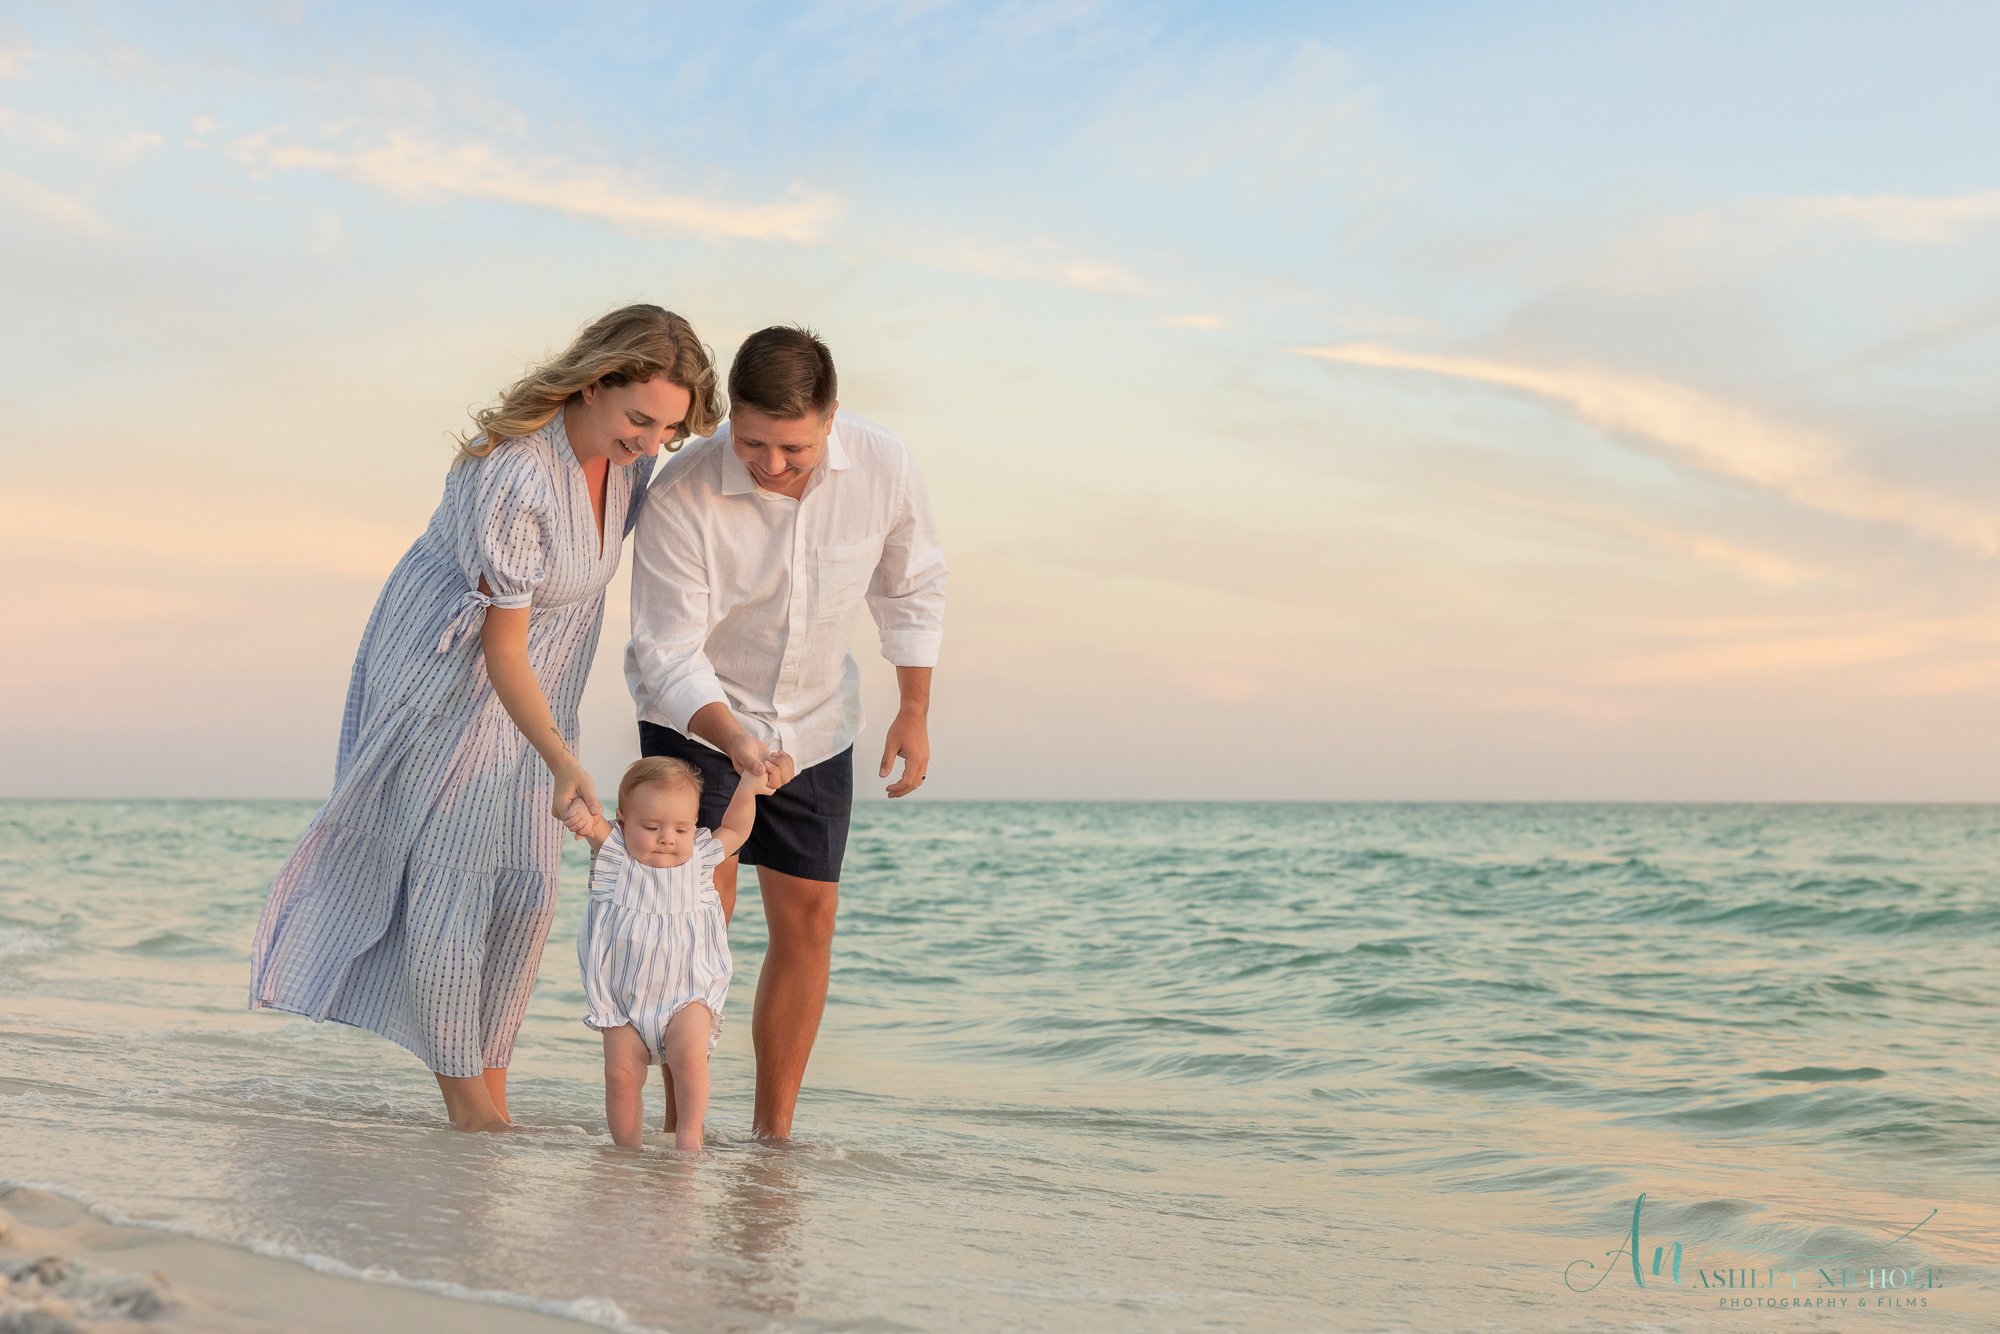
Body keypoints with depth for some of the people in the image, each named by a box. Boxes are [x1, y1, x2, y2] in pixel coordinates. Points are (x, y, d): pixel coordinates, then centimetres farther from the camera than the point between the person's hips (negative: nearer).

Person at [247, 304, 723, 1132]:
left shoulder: (630, 450, -13)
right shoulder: (511, 478, -35)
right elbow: (501, 649, -29)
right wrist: (564, 765, -37)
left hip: (535, 674, 7)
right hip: (446, 671, -7)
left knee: (528, 882, 5)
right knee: (450, 872, -4)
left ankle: (489, 1092, 16)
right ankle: (465, 1109, 7)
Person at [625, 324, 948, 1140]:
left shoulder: (884, 470, -19)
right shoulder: (680, 498, -29)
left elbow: (910, 589, 0)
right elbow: (670, 653, -27)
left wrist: (914, 713, 1)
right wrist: (733, 739, -43)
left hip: (814, 716, 4)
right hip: (695, 711, -3)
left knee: (808, 915, 2)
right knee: (702, 900, -15)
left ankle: (773, 1133, 12)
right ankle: (680, 1125, -7)